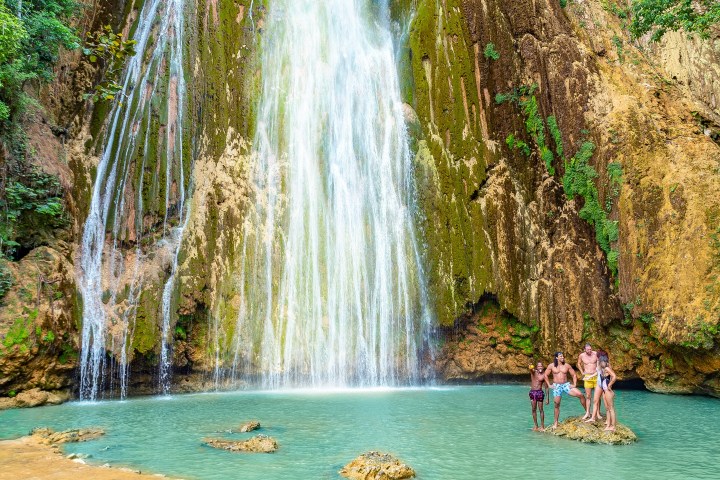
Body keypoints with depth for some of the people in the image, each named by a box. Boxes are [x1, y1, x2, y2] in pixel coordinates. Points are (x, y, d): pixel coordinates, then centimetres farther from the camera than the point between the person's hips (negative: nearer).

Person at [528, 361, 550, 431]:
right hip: (532, 392, 3)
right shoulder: (533, 372, 3)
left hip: (539, 392, -3)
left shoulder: (544, 375, -3)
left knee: (541, 409, 0)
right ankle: (536, 426, 16)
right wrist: (531, 367, -48)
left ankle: (542, 426, 8)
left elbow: (546, 387, -1)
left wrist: (547, 398, -4)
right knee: (534, 409, 8)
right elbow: (531, 369, -22)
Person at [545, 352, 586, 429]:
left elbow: (574, 375, 8)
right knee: (557, 404, 1)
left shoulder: (567, 366, 1)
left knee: (581, 395, -17)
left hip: (566, 385, 1)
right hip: (556, 386, -1)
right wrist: (549, 385, -1)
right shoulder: (551, 366, -2)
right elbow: (545, 375, 4)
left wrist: (574, 384, -2)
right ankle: (555, 423, 13)